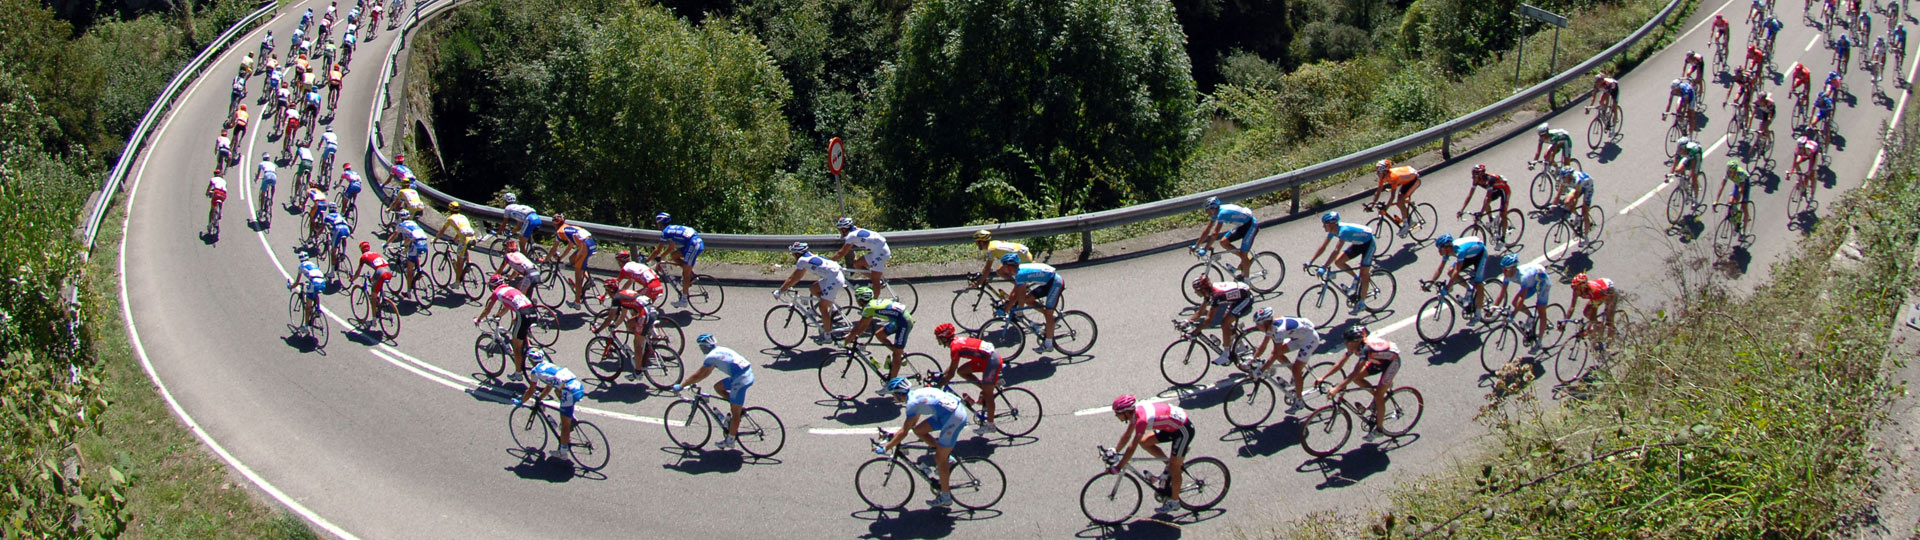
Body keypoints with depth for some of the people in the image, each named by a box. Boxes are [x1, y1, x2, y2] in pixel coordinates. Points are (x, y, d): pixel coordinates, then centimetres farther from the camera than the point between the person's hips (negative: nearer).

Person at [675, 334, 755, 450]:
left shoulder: (711, 357, -7)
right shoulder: (720, 350, 19)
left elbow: (697, 375, -2)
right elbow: (707, 372, 27)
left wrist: (681, 386, 7)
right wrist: (691, 383, 28)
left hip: (741, 380, -9)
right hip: (748, 374, 9)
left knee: (735, 413, 3)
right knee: (718, 387, 22)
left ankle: (730, 441, 13)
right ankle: (739, 406, 18)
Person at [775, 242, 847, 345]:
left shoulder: (802, 260, -7)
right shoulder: (811, 256, 19)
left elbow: (793, 279, -4)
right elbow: (796, 277, 27)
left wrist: (779, 291, 3)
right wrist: (788, 286, 27)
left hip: (834, 280, -9)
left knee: (822, 307, -3)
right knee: (813, 288, 17)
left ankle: (827, 335, 4)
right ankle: (832, 309, 16)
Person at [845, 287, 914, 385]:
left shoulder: (869, 308, -12)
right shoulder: (874, 303, 14)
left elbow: (859, 327, -7)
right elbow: (865, 325, 22)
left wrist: (847, 341, 2)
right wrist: (853, 335, 20)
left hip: (904, 323, -9)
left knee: (896, 353, -4)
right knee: (879, 334, 15)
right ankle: (901, 353, 18)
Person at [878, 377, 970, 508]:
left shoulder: (912, 402, -14)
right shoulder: (916, 394, 13)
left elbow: (904, 432, -14)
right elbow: (912, 423, 26)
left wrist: (884, 449, -9)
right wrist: (893, 434, 25)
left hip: (954, 418, -9)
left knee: (939, 459, 2)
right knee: (918, 430, 13)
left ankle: (945, 498, 15)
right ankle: (947, 457, 17)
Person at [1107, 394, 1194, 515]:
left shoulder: (1142, 418, -29)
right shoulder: (1135, 411, -3)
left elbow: (1132, 447, -29)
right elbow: (1127, 435, 11)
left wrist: (1118, 468, -25)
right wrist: (1114, 451, 10)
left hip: (1184, 429, -9)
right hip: (1173, 425, 9)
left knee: (1174, 467, 1)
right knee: (1144, 442, 4)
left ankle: (1174, 502, 15)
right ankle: (1169, 462, 15)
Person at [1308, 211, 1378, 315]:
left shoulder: (1344, 230, -36)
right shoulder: (1333, 230, -11)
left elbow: (1336, 251, -42)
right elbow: (1323, 247, -6)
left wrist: (1324, 267, -46)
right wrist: (1310, 261, -13)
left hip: (1368, 243, -8)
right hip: (1358, 243, 8)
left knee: (1364, 274, -6)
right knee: (1338, 262, -6)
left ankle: (1361, 303, 4)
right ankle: (1356, 279, 14)